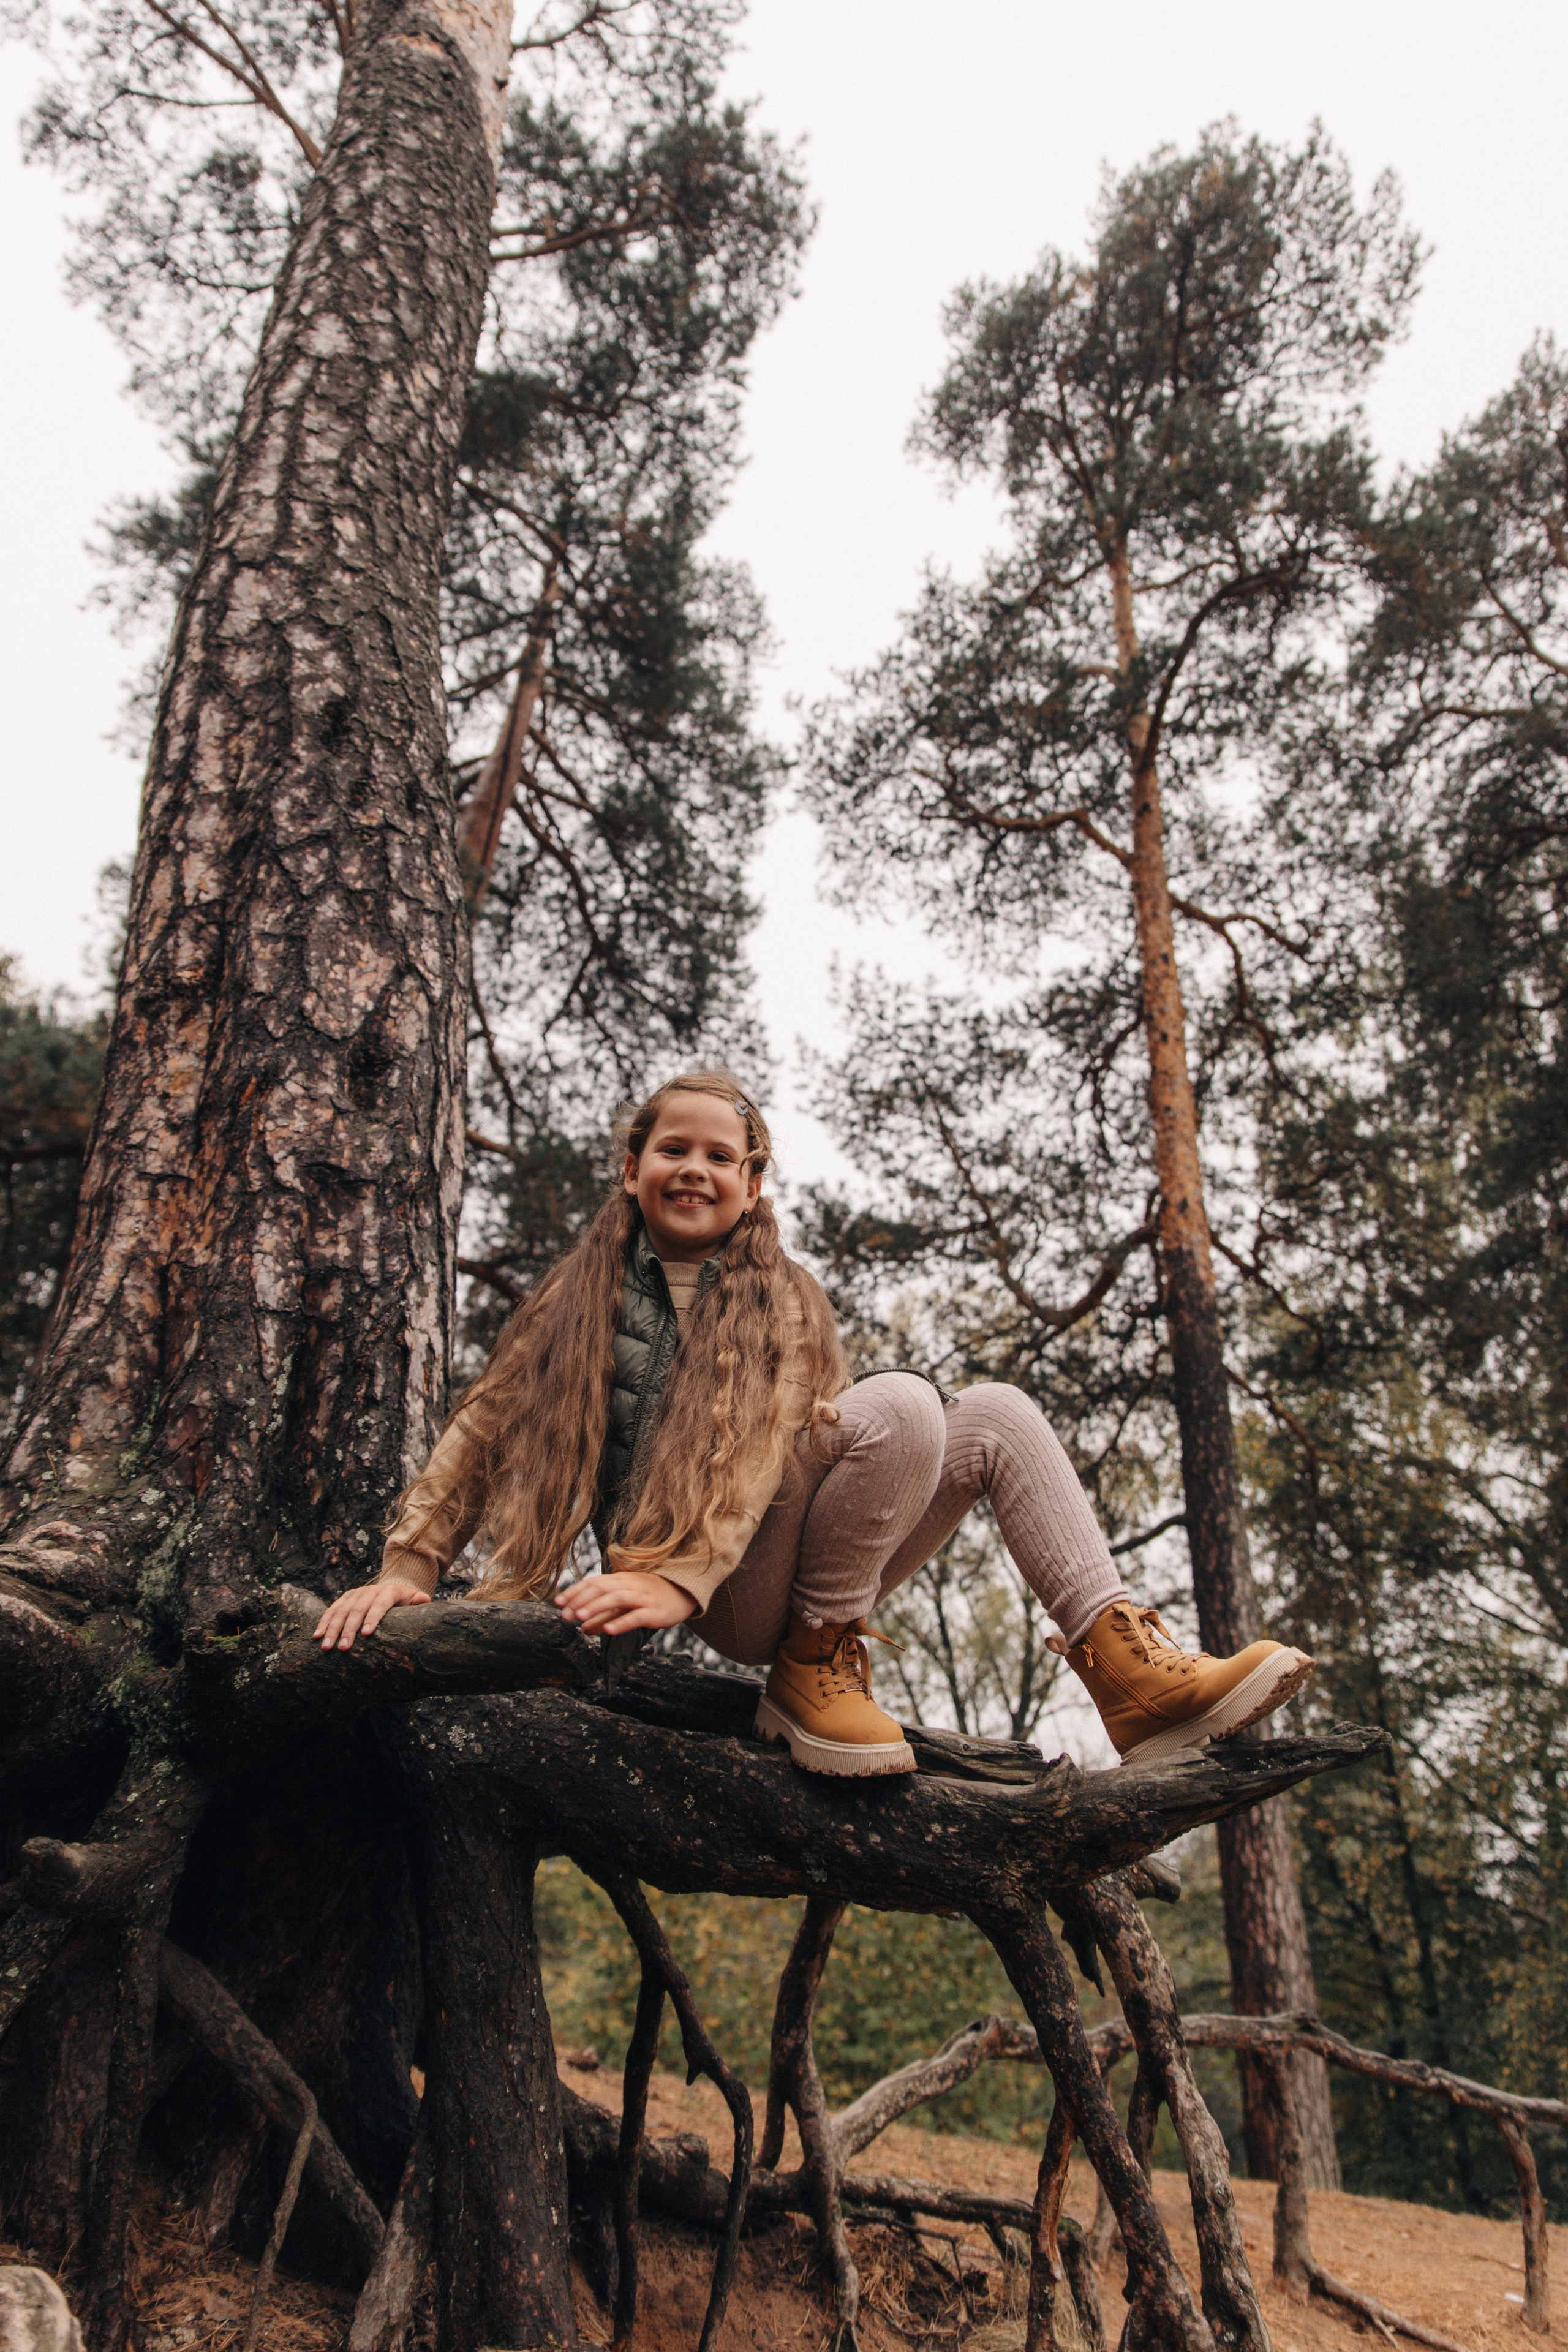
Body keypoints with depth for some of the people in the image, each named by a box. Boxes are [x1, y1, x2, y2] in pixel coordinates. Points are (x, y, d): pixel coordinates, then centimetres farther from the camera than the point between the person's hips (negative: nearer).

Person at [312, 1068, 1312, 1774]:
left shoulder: (786, 1302, 12)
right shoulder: (583, 1297, 10)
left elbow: (764, 1447, -5)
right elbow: (487, 1430, 4)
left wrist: (682, 1577, -22)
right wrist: (407, 1568, -10)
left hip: (761, 1565, 3)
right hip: (697, 1590, -3)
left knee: (999, 1414, -11)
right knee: (901, 1403, -26)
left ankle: (1129, 1666, -13)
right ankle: (811, 1668, -15)